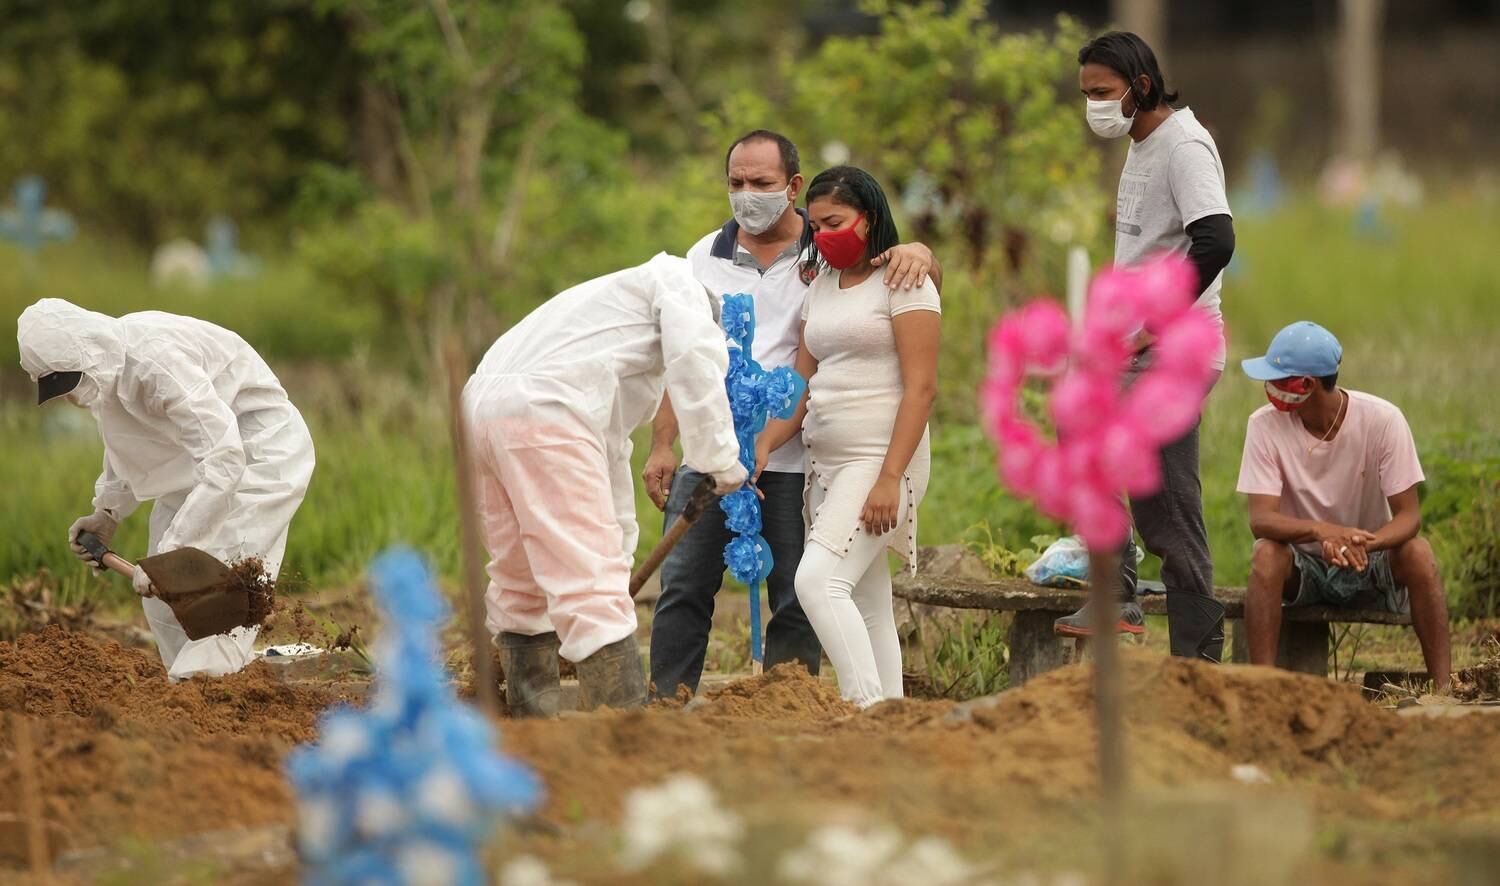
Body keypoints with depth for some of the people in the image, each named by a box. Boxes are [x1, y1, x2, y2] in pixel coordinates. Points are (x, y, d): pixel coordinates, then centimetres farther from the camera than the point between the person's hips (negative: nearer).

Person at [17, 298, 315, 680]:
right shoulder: (103, 370, -5)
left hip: (260, 448, -9)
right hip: (198, 454, 9)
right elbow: (124, 444, 17)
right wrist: (108, 512, 3)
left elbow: (224, 461, -38)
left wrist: (171, 551, -38)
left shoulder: (157, 359, -34)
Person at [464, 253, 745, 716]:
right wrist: (721, 458, 1)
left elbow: (610, 452, 40)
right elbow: (695, 360, -5)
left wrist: (620, 547, 42)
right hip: (542, 412, -9)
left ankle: (532, 720, 26)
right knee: (589, 581, -12)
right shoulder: (676, 281, 16)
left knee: (520, 586, 19)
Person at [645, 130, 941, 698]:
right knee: (683, 588, 0)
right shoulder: (706, 257, 11)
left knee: (796, 601, 0)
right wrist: (661, 447, 4)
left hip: (793, 463, -2)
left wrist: (917, 253, -21)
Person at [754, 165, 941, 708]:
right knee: (866, 607, 5)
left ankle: (870, 707, -27)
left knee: (818, 580, -23)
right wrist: (763, 445, -4)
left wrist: (890, 478, -20)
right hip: (826, 464, 8)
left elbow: (921, 386, -12)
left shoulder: (902, 282, -6)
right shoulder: (821, 288, 17)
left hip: (880, 460, -8)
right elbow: (802, 385, 14)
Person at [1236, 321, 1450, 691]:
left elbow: (1408, 515, -18)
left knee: (1418, 552, -30)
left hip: (1371, 564, 0)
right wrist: (1321, 531, -43)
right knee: (1266, 556, -32)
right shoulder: (1265, 425, -14)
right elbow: (1261, 519, -22)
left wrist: (1363, 543, -41)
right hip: (1302, 564, 0)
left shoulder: (1382, 420, -17)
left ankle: (1442, 687, -27)